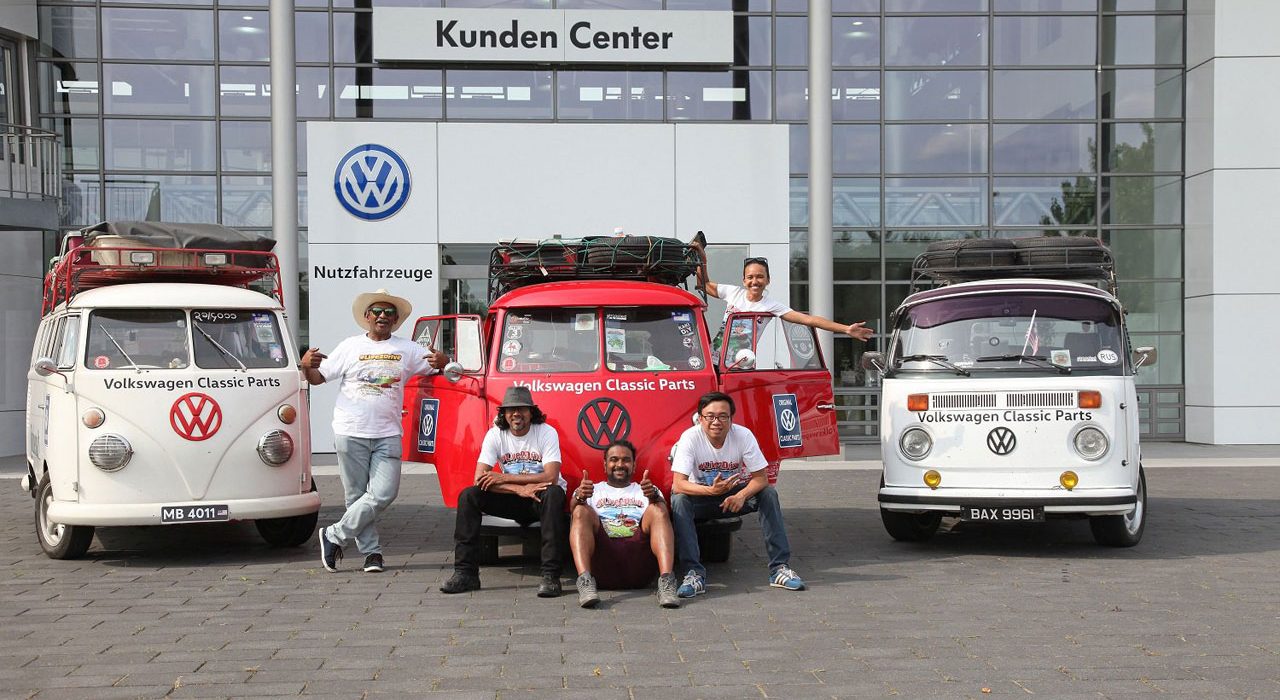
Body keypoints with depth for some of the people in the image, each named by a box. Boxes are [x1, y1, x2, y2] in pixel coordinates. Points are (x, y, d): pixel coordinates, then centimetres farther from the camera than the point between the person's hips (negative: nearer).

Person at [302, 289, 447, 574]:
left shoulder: (408, 349, 10)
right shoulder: (351, 347, 7)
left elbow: (437, 366, 8)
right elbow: (318, 377, 8)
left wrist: (441, 361, -16)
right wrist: (307, 365, -15)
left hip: (388, 435, 1)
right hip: (350, 433, -1)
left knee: (384, 493, -11)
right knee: (357, 495, 0)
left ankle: (335, 535, 1)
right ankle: (371, 551, 10)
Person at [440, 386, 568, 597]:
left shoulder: (546, 433, -11)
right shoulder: (495, 435, -4)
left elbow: (551, 477, -23)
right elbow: (480, 478, -14)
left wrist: (504, 478, -22)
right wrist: (520, 488, -26)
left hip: (540, 499, -3)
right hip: (512, 500, 3)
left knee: (553, 494, -38)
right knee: (468, 496, -19)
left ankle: (550, 576, -39)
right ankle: (466, 573, -20)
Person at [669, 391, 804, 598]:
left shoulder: (743, 435, -18)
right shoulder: (690, 438, -23)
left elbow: (761, 478, -17)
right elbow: (678, 484, -30)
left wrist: (741, 495, -38)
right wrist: (711, 490, -47)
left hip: (735, 494, 2)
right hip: (700, 495, -2)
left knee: (768, 494, -23)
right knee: (679, 500, -33)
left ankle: (779, 567, -20)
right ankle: (694, 573, -33)